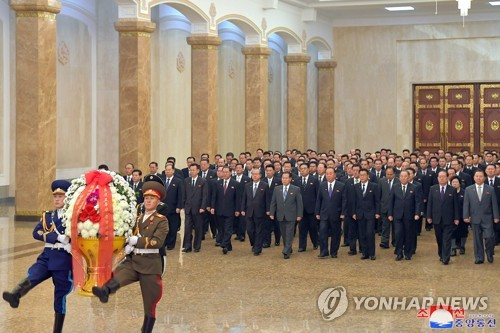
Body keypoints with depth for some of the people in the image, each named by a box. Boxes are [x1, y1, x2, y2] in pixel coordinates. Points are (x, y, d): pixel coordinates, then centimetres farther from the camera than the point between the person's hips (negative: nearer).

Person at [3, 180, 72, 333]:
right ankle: (15, 296, -53)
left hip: (64, 259, -3)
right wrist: (58, 238, -17)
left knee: (60, 298, 2)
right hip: (46, 257, 3)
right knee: (32, 276, -28)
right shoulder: (47, 216, 13)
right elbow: (36, 233, -4)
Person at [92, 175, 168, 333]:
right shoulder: (135, 217, 14)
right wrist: (126, 245, -7)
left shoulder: (161, 221, 0)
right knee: (117, 275, -33)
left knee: (150, 305, 4)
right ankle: (104, 292, -62)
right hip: (132, 262, 2)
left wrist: (135, 240, -17)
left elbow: (157, 242, -15)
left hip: (150, 265, -2)